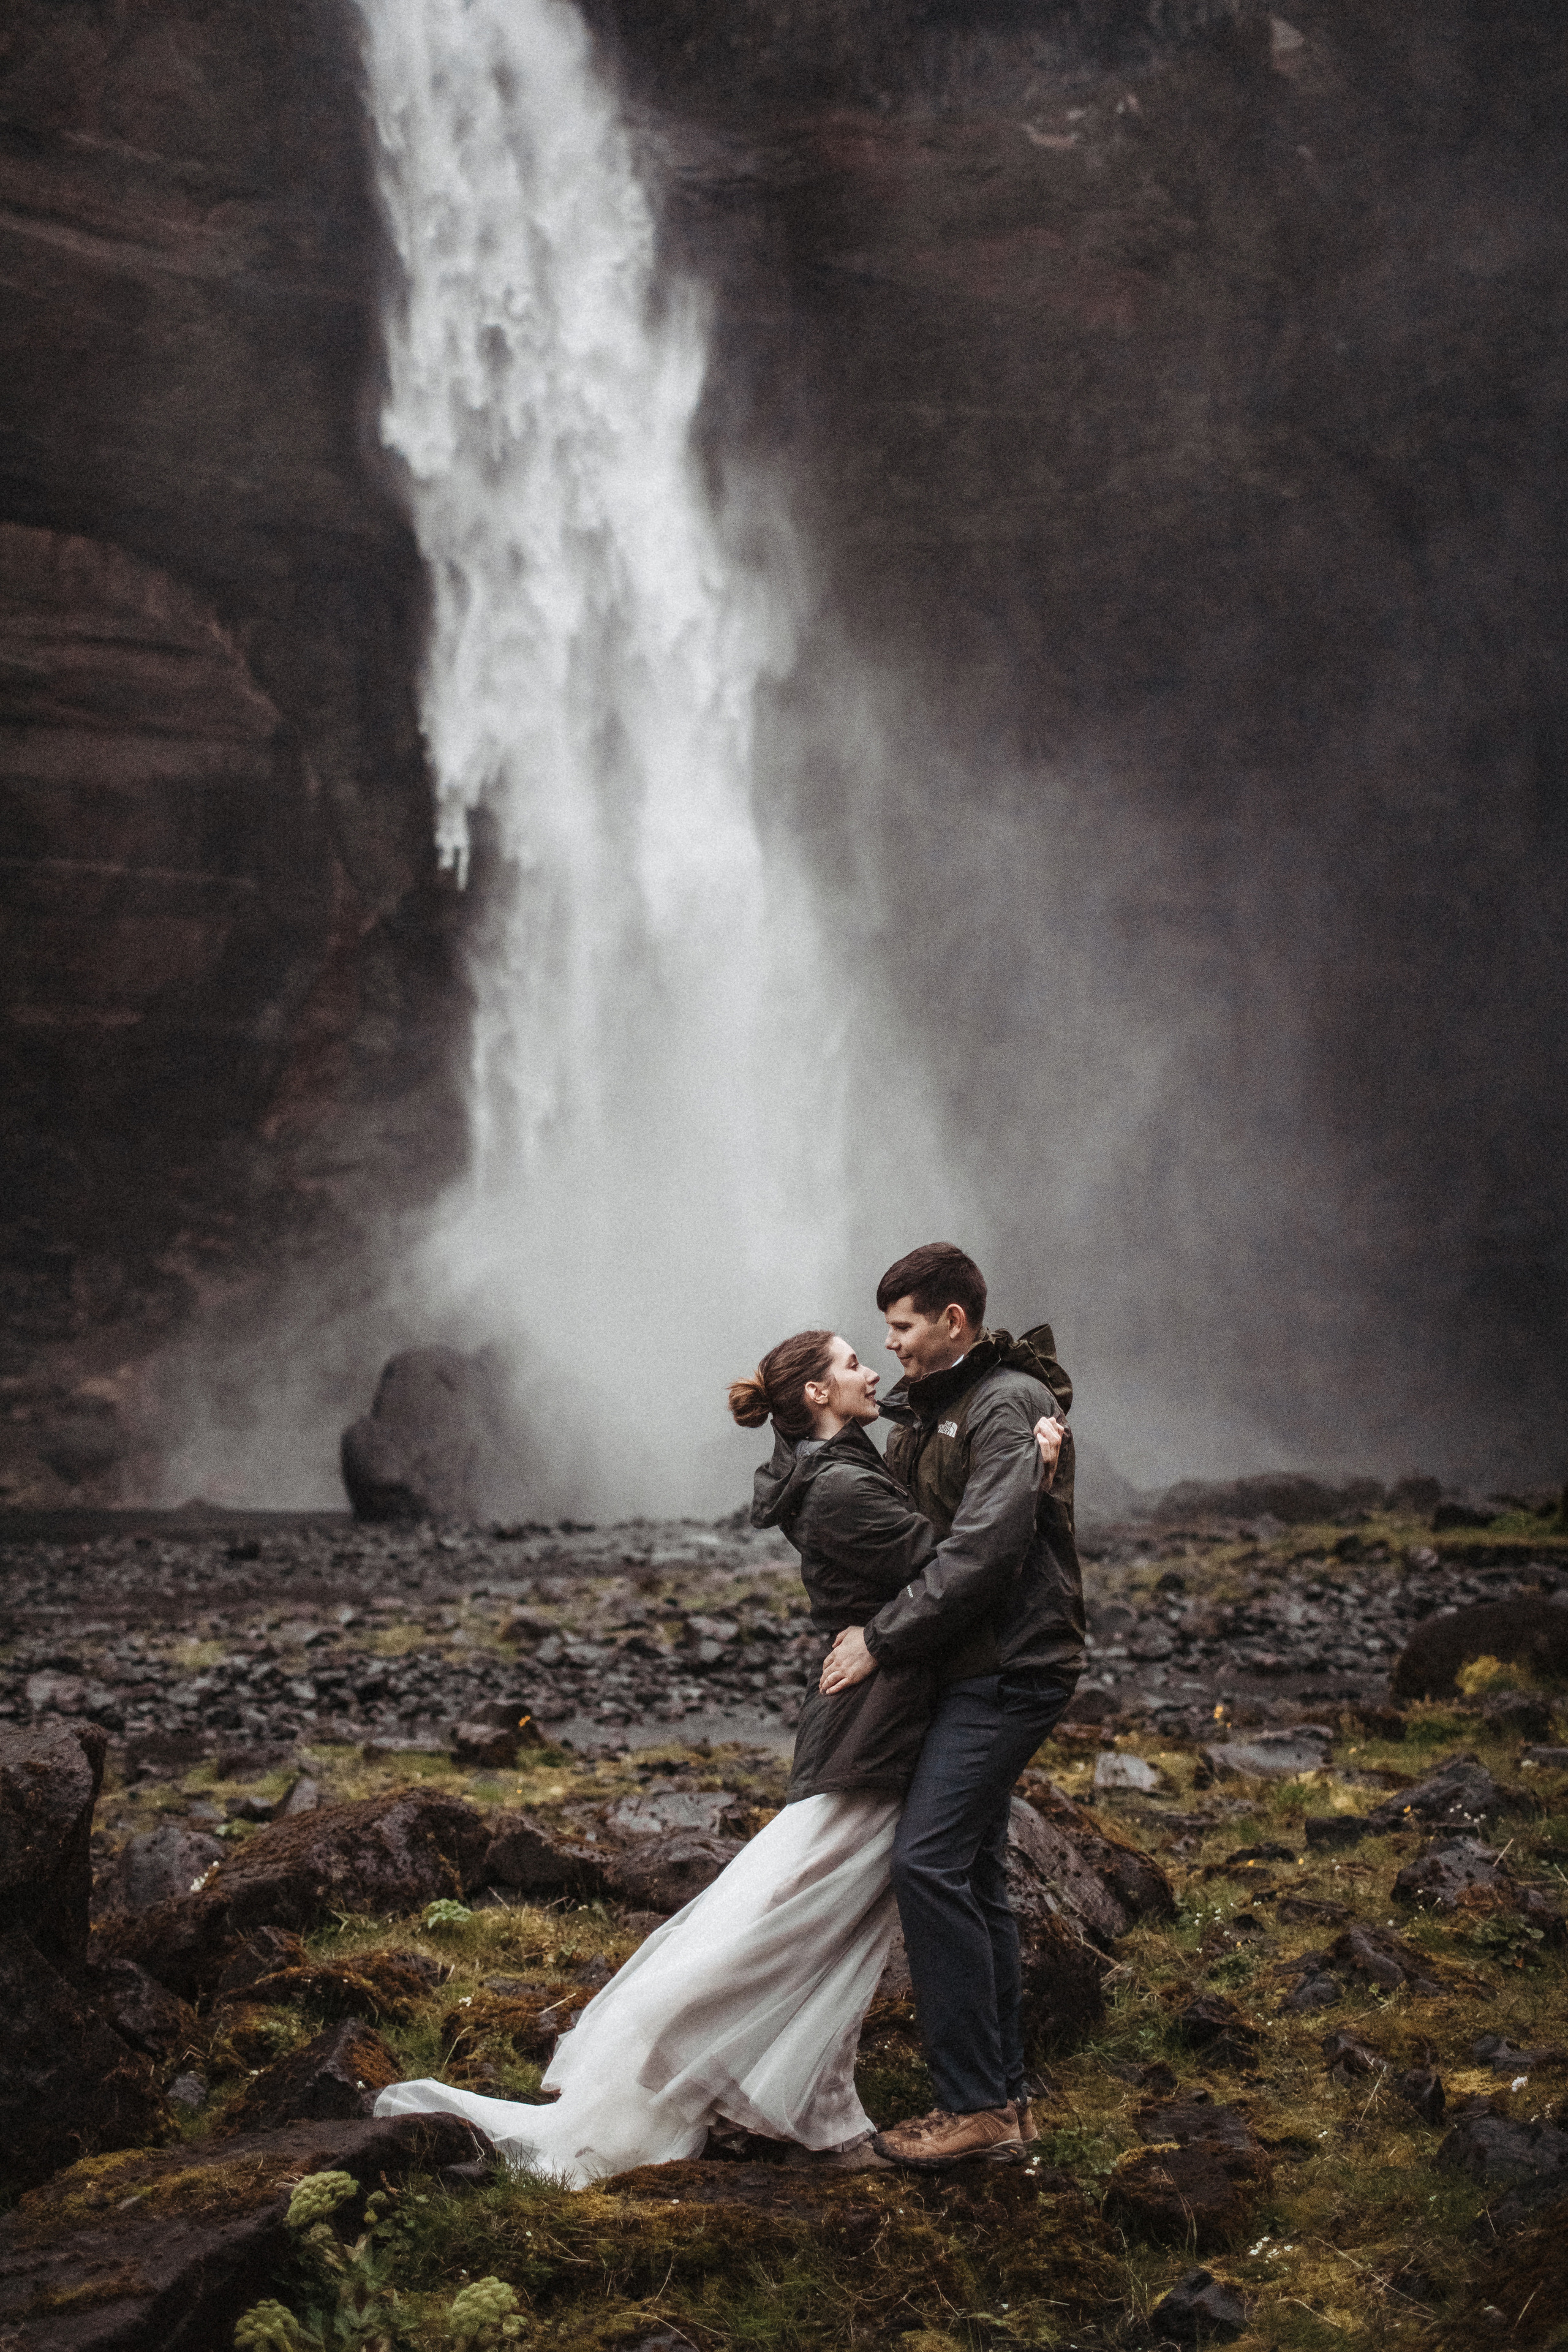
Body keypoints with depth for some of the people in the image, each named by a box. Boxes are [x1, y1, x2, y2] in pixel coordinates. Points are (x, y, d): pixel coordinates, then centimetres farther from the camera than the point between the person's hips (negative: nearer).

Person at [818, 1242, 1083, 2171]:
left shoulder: (1009, 1405, -15)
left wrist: (882, 1641, -20)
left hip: (1009, 1669, -10)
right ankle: (1005, 2095, 19)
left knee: (929, 1860, -15)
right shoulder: (935, 1408, 16)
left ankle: (974, 2102, -10)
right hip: (973, 1671, 10)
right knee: (972, 1875, 11)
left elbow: (981, 1552, -24)